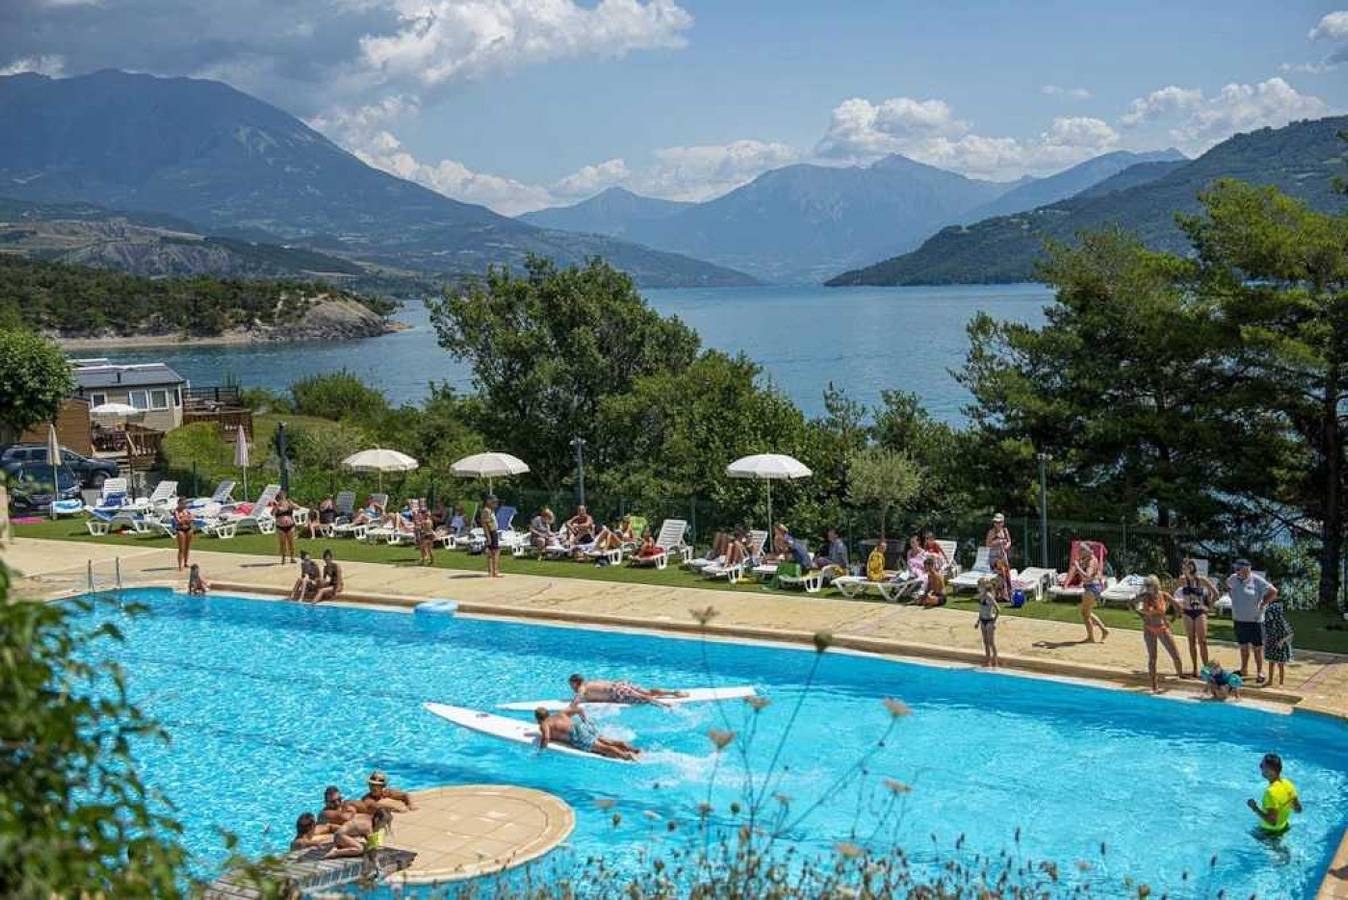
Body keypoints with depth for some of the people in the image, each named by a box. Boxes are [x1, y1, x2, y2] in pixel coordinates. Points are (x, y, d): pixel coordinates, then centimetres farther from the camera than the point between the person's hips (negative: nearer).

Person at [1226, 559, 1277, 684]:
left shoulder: (1257, 581, -17)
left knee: (1257, 647, 2)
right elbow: (1228, 585, 24)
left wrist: (1262, 604, -13)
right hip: (1239, 619, 6)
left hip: (1254, 620, -6)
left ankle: (1260, 672, 10)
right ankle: (1244, 669, 32)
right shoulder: (1233, 579, 0)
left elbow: (1273, 592, -16)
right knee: (1243, 646, 18)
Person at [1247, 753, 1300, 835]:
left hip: (1270, 831, -8)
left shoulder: (1271, 792, -34)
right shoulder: (1288, 784, -9)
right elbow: (1298, 809, 2)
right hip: (1284, 827, 8)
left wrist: (1255, 808, -26)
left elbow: (1272, 821, -34)